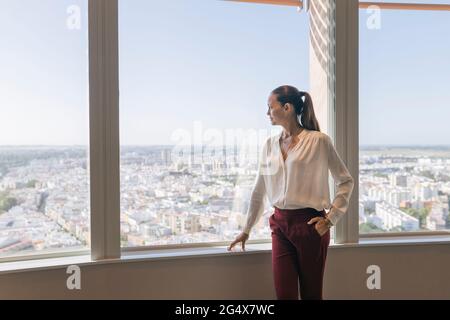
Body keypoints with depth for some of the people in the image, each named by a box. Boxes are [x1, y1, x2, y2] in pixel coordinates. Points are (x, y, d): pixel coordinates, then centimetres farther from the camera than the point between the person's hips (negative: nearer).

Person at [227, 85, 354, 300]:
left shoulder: (318, 140, -7)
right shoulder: (270, 145, 7)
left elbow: (346, 182, 0)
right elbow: (259, 190, 13)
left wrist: (330, 218, -8)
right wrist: (246, 230, 18)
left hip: (309, 225, -4)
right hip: (280, 226, 4)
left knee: (311, 295, 9)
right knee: (284, 294, 4)